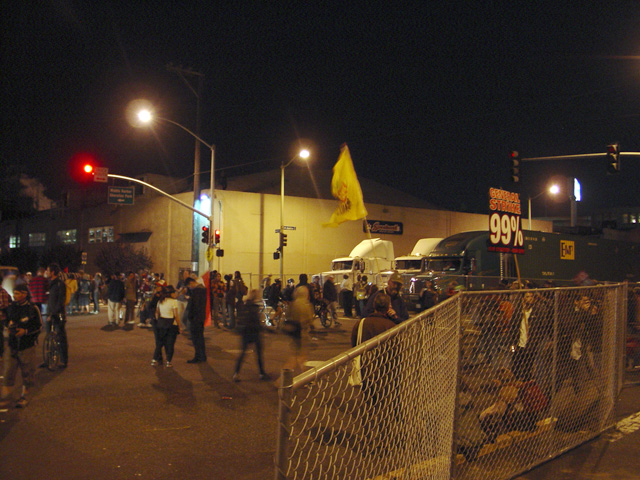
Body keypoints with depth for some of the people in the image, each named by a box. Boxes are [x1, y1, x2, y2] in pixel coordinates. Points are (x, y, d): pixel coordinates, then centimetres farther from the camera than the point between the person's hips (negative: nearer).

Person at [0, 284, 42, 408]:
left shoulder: (32, 308, -6)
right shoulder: (10, 308, 6)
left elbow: (39, 326, -2)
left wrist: (25, 331, -15)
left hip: (27, 345, -3)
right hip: (13, 345, 3)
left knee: (27, 373, 6)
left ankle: (24, 397, 22)